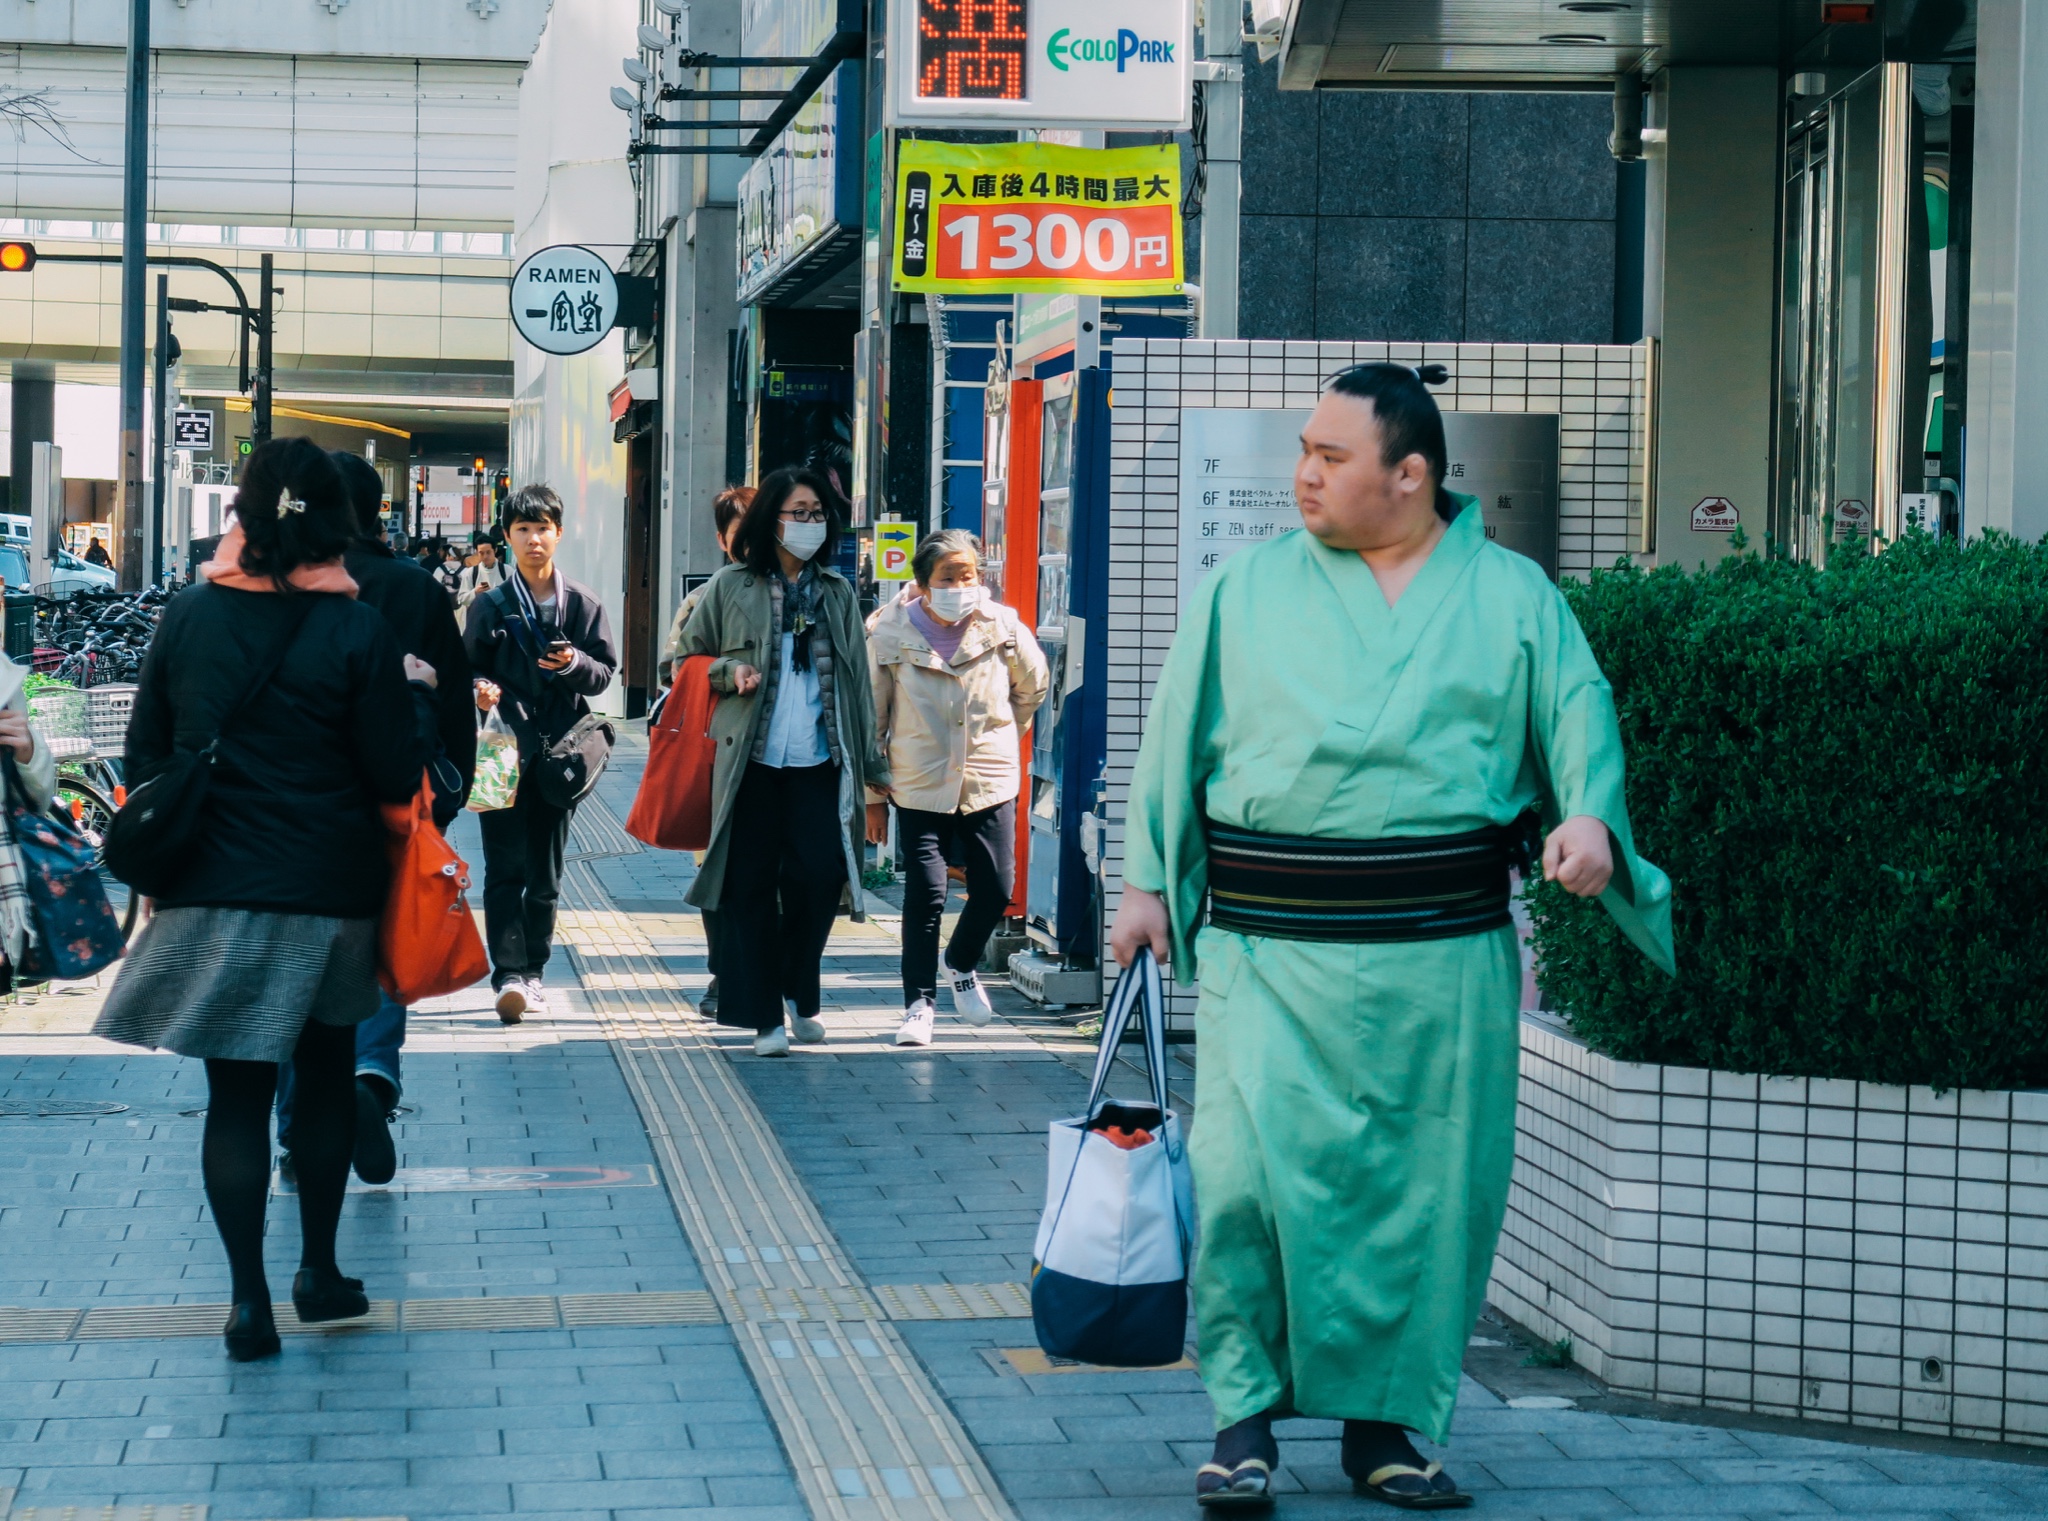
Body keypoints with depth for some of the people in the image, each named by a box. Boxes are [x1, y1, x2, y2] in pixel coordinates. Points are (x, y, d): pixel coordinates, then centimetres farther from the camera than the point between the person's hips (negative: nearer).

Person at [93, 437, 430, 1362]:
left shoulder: (188, 616, -2)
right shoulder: (357, 632, -11)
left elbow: (145, 751, 6)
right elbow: (397, 776, -9)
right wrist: (404, 695, 8)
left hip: (210, 890, 1)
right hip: (327, 892, -1)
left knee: (235, 1093, 4)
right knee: (325, 1076, 17)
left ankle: (250, 1301, 2)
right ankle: (318, 1270, 23)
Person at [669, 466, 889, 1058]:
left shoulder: (837, 592, 12)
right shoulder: (731, 588, 5)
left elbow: (856, 681, 13)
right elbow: (685, 660, 11)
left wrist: (871, 764, 9)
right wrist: (728, 671, -9)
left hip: (819, 763, 2)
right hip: (751, 761, -2)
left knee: (819, 876, -9)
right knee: (751, 886, -1)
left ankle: (799, 996, 14)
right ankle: (763, 1015, 7)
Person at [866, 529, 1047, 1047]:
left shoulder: (1003, 629, -6)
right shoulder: (890, 636, -8)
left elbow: (1031, 687, 15)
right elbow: (871, 720, 1)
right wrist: (872, 795, 3)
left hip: (990, 784, 2)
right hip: (920, 787, -2)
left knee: (995, 888, 3)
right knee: (925, 896, -7)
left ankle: (961, 966, 32)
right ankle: (919, 1003, 6)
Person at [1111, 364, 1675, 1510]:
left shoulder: (1513, 597, 9)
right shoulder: (1246, 591, 9)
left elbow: (1579, 718, 6)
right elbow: (1178, 738, 12)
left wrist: (1590, 816, -14)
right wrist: (1148, 881, 7)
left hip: (1446, 956, 1)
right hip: (1272, 952, -1)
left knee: (1430, 1194, 4)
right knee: (1246, 1175, -13)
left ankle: (1388, 1422, 18)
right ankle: (1245, 1416, 0)